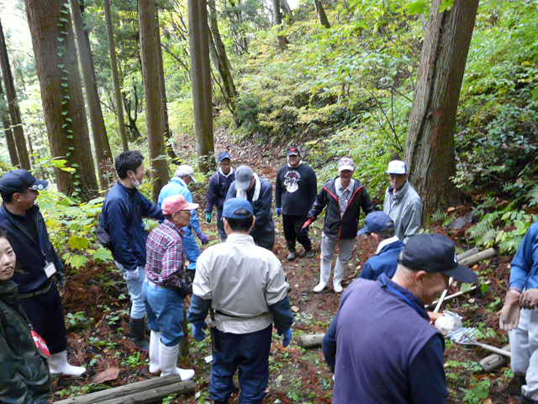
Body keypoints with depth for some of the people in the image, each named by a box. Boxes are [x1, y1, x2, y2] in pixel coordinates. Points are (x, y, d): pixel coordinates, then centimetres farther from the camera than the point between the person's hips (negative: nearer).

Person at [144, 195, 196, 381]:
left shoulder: (156, 231, -1)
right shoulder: (174, 239, -28)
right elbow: (169, 276, -33)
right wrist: (185, 286, -15)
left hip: (149, 285, 9)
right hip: (165, 293, -9)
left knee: (157, 327, 28)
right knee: (171, 335, 13)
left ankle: (155, 363, 48)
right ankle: (168, 372, 33)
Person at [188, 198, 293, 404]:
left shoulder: (210, 255, -21)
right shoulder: (267, 259, -23)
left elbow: (200, 296, -10)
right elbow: (279, 301, -14)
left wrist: (197, 321, 8)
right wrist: (285, 327, 3)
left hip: (223, 328, 2)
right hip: (257, 331, -2)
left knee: (221, 370, 28)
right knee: (253, 375, 22)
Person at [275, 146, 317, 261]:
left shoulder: (307, 171, -6)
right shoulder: (282, 171, 6)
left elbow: (313, 191, -5)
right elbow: (278, 190, 14)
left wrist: (311, 209, -5)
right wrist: (278, 206, 13)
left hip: (302, 211, -4)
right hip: (286, 210, 4)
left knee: (300, 232, -2)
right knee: (288, 233, 11)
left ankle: (308, 249, 26)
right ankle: (291, 250, 33)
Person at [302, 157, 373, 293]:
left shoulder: (359, 188, -14)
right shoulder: (329, 186, -14)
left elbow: (368, 207, -1)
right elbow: (318, 204, 1)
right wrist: (310, 218, -1)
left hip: (349, 232, 0)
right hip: (330, 230, 0)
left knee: (344, 258, 18)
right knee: (326, 257, 16)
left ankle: (337, 281, 39)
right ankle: (323, 281, 35)